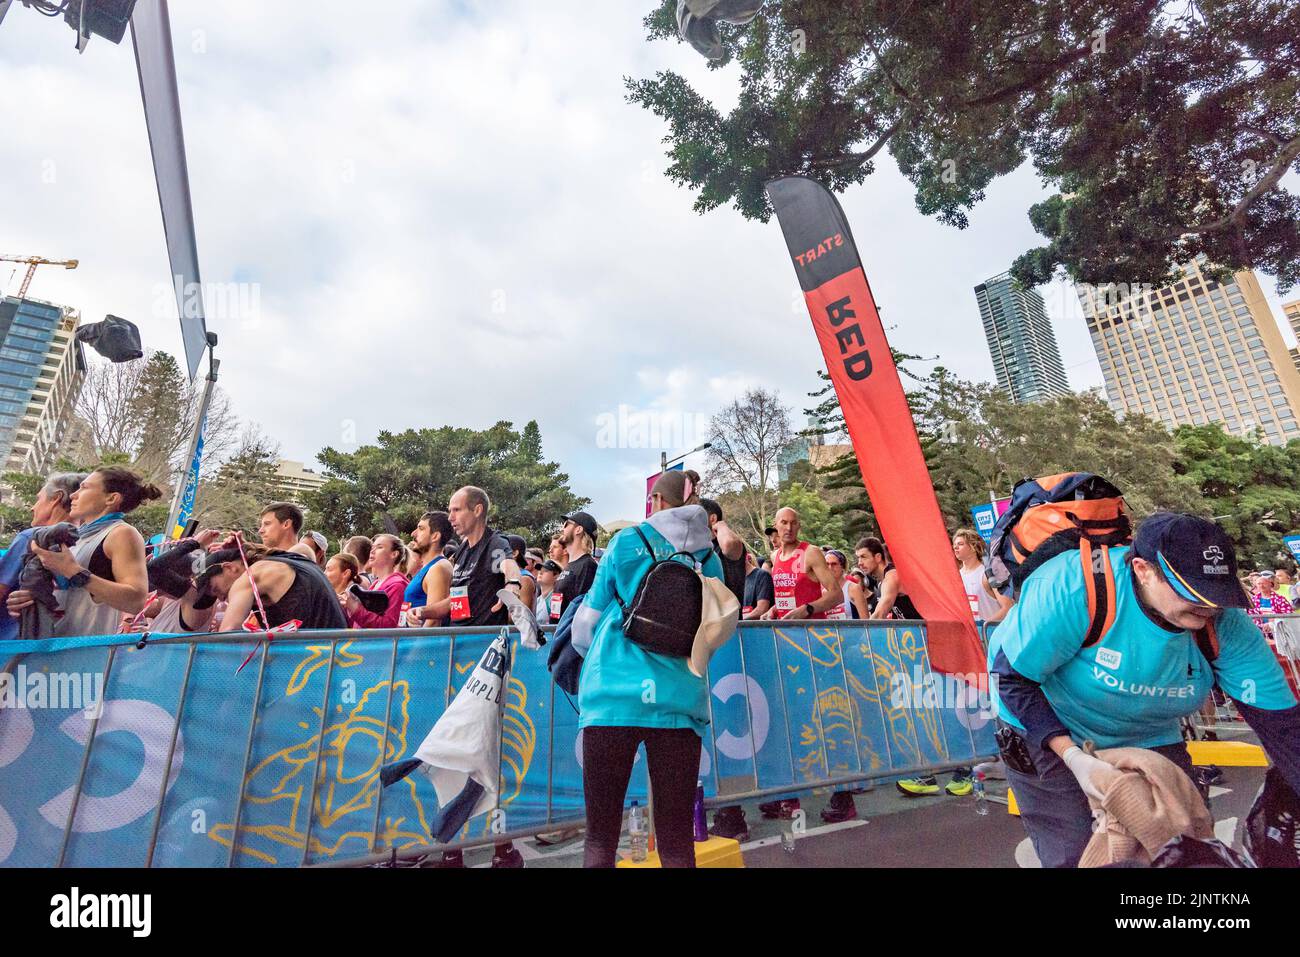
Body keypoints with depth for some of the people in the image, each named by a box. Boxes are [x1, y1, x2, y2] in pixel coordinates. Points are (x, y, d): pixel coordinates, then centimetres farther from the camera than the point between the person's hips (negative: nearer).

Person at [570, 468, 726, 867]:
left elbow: (588, 620, 10)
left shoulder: (627, 542, 4)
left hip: (615, 692, -2)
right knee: (677, 839, 11)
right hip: (680, 697, 2)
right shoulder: (710, 556, 10)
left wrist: (590, 655, 30)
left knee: (600, 834, 9)